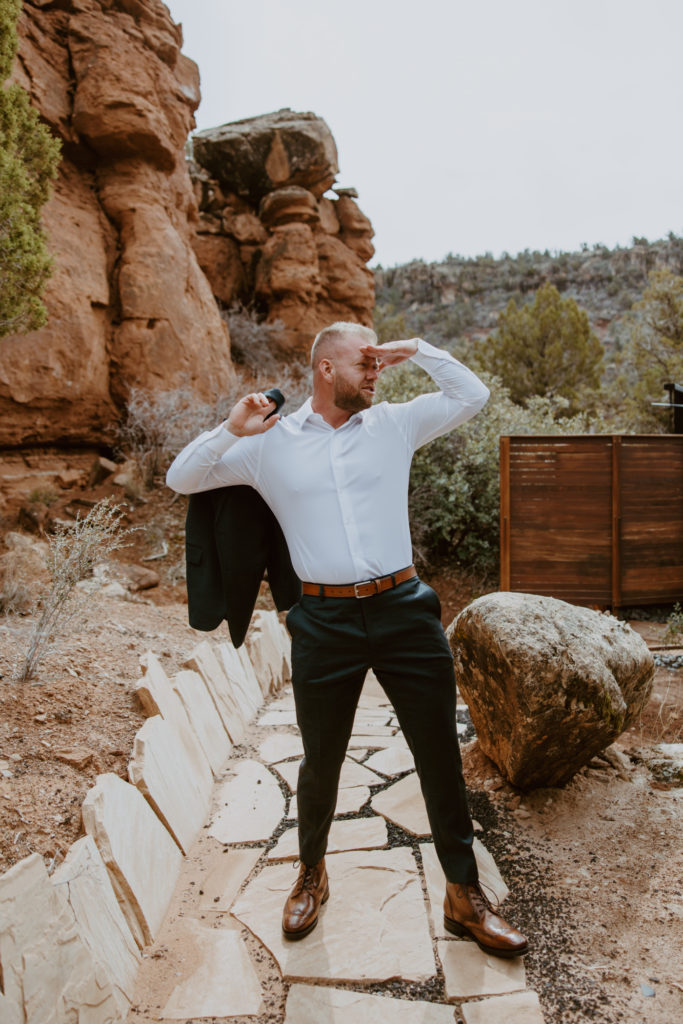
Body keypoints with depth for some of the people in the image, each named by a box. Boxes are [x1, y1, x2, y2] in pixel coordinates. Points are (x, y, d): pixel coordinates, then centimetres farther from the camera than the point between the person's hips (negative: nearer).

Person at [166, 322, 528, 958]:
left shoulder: (393, 424, 9)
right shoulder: (269, 443, 5)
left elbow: (472, 394, 13)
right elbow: (181, 480, 7)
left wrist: (415, 351, 5)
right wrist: (230, 432, -9)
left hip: (404, 611, 2)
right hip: (325, 621, -1)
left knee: (441, 757, 9)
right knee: (321, 763, 14)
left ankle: (464, 896, 28)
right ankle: (312, 875, 42)